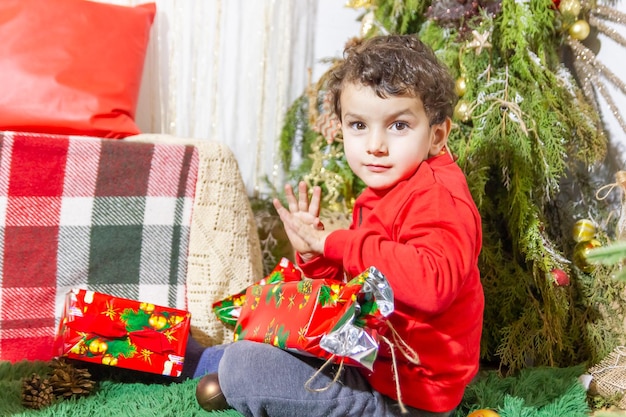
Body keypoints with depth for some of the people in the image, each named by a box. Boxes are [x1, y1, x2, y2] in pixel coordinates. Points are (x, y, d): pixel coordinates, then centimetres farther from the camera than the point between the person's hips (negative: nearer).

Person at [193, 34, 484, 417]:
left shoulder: (437, 197, -22)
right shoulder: (382, 195, 9)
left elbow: (432, 283, -42)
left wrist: (337, 243, -31)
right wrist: (314, 253, -2)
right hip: (369, 357, 10)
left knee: (243, 368, -16)